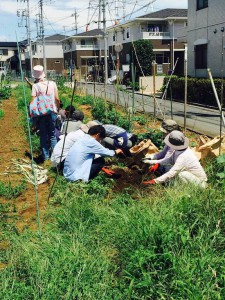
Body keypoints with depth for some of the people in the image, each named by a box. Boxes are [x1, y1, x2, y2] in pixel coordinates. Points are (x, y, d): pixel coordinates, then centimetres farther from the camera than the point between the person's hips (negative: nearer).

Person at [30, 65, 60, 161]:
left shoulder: (35, 86, -10)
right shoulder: (52, 84, -3)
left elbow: (32, 102, -13)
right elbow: (57, 99, -1)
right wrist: (57, 108, 13)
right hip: (52, 112, 2)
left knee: (43, 135, 10)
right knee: (52, 134, 15)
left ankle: (45, 156, 14)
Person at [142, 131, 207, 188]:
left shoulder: (182, 157, -32)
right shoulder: (180, 149, -7)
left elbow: (170, 174, -33)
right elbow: (170, 159, 8)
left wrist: (154, 181, -30)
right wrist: (158, 163, -6)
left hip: (200, 183, -8)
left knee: (182, 173, -31)